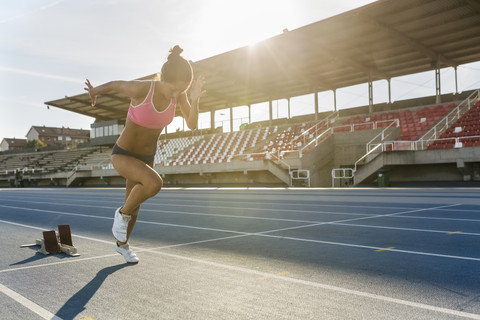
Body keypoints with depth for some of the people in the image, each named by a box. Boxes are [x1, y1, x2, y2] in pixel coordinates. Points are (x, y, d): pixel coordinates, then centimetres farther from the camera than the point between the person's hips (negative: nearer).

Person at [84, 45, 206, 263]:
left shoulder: (178, 92, -14)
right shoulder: (139, 89, -28)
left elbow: (192, 125, -18)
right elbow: (115, 84, -11)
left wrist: (195, 99, -33)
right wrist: (95, 91, 3)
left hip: (146, 157, 6)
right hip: (122, 155, -5)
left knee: (134, 206, 20)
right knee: (155, 183, -33)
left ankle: (121, 244, 49)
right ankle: (123, 213, -2)